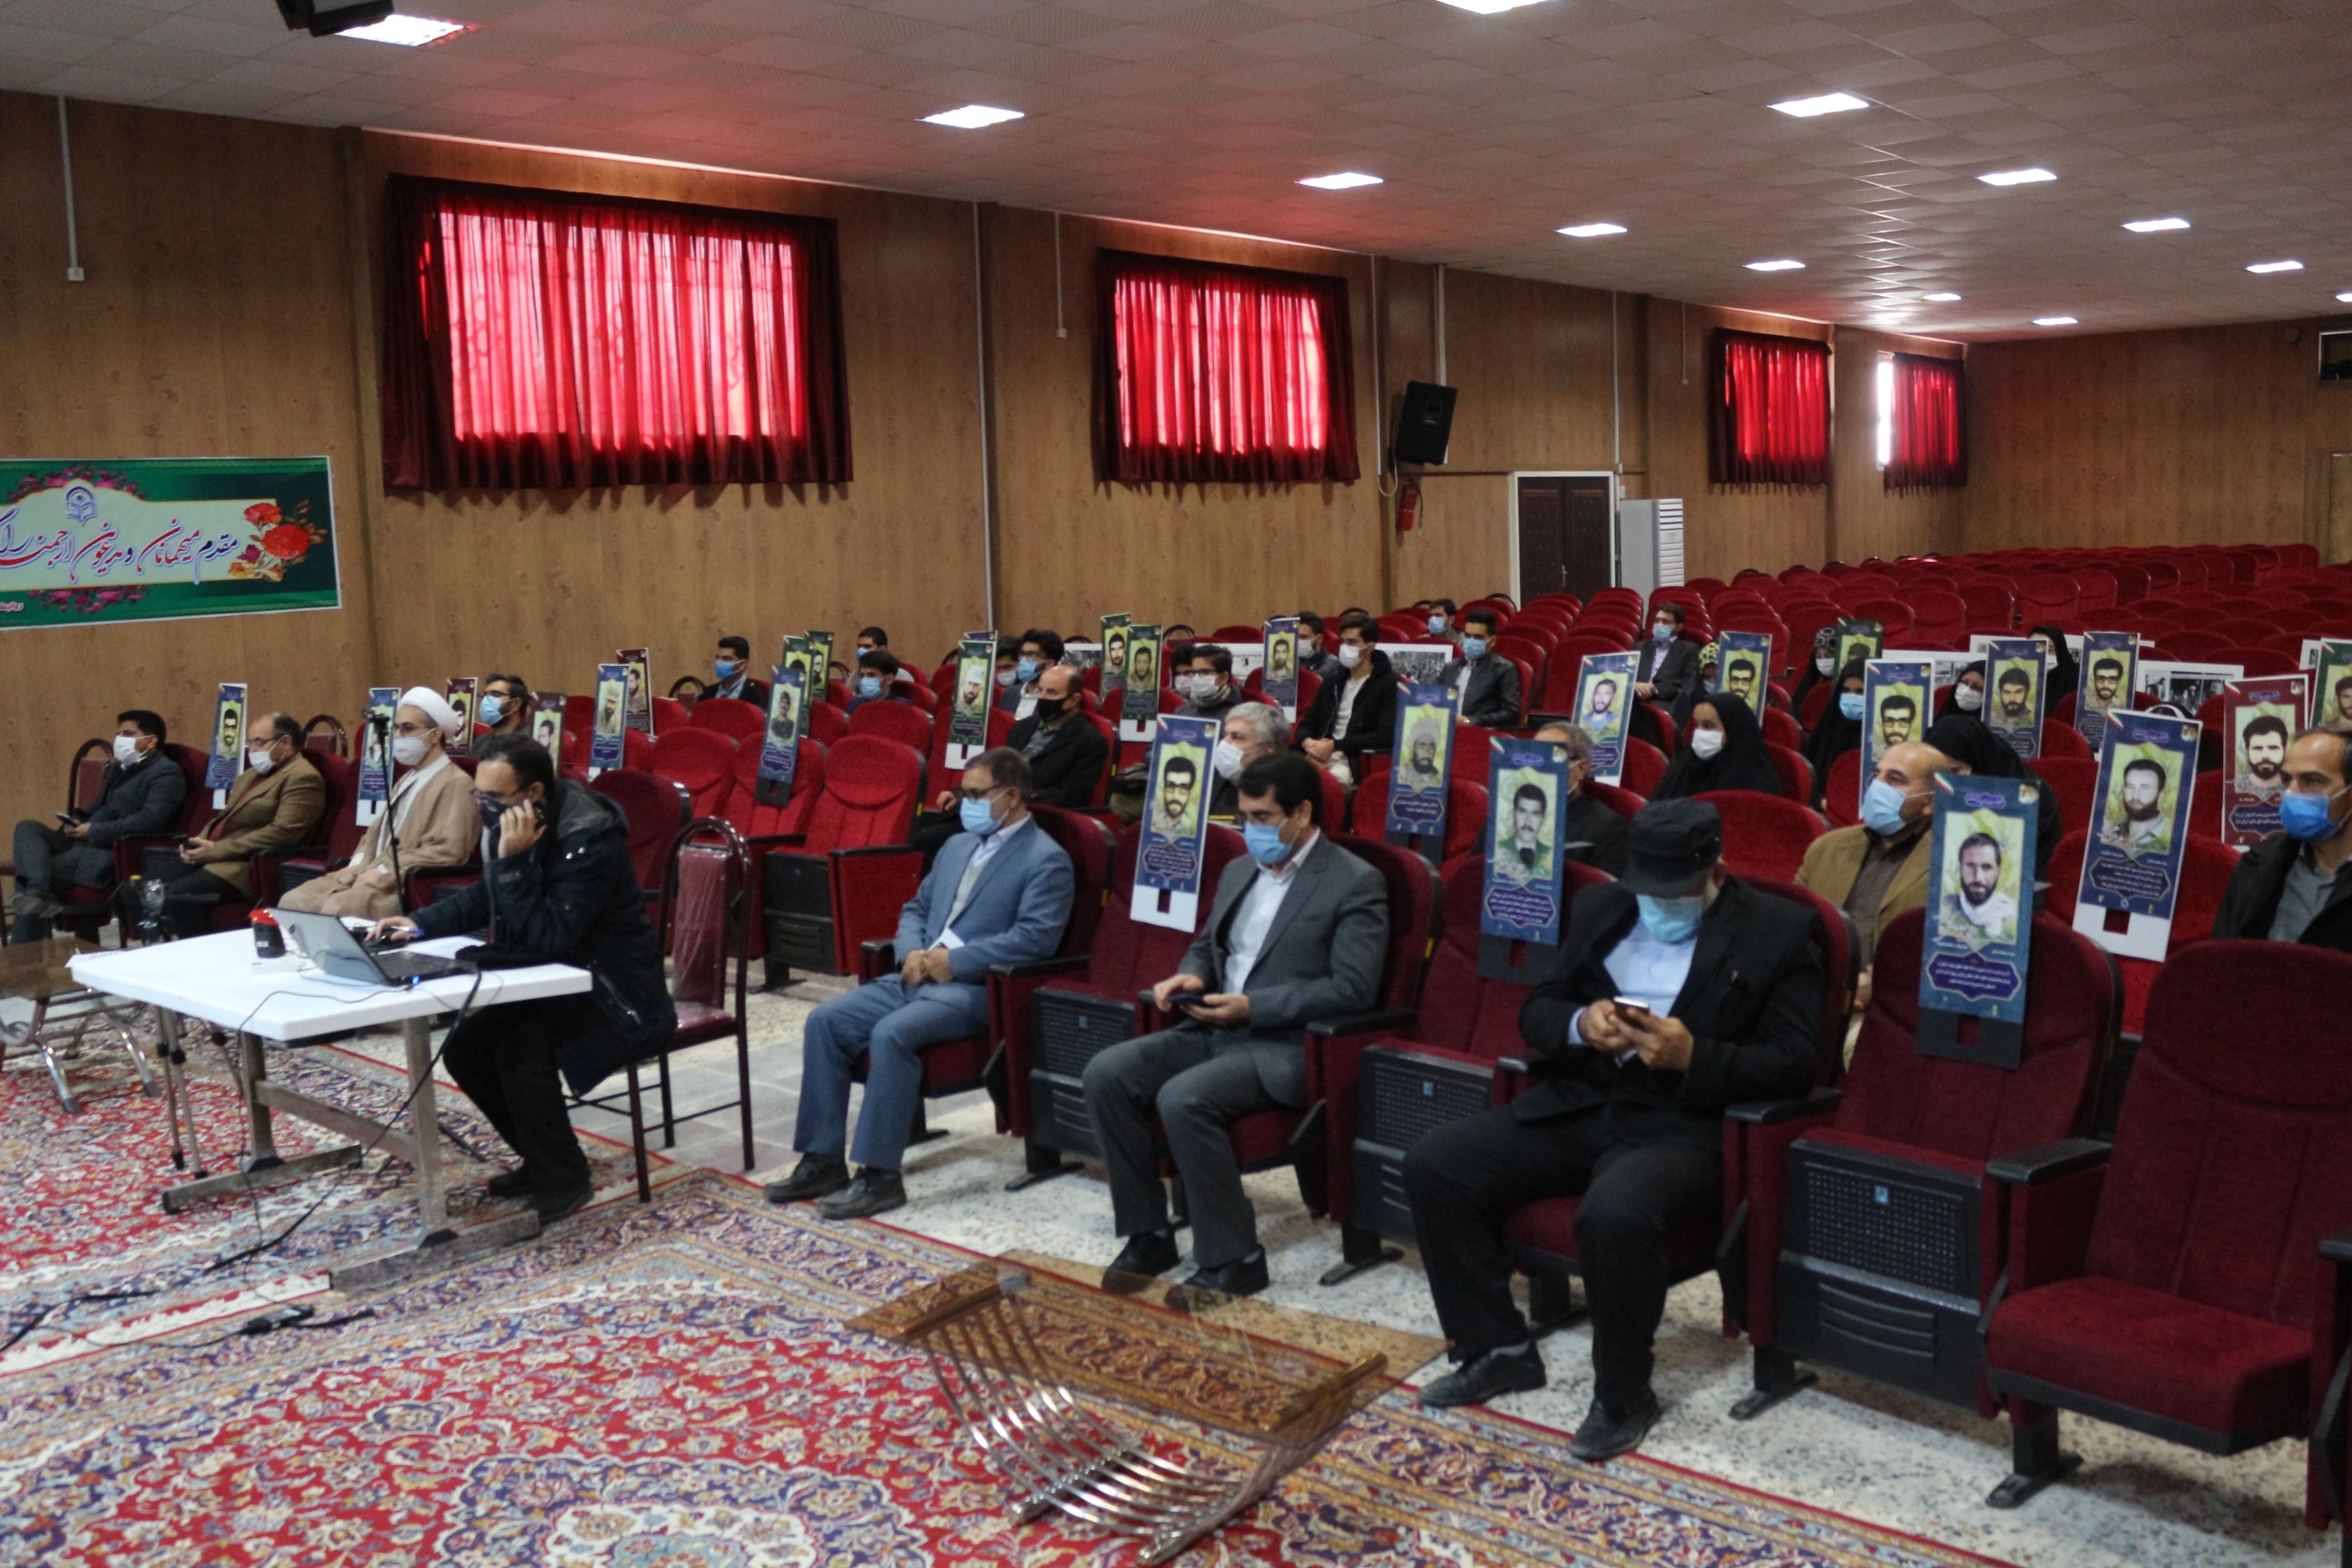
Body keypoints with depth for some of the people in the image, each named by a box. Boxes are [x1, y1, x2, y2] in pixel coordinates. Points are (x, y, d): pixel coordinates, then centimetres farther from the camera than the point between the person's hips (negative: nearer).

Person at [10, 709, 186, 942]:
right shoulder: (117, 768, 25)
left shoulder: (165, 773, -6)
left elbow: (150, 820, -20)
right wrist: (79, 823, 4)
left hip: (120, 855, -10)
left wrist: (94, 832, -17)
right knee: (28, 828, -11)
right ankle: (37, 892, -36)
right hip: (85, 844, 10)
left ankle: (21, 950, -23)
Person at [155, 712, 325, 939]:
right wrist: (199, 842, 4)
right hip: (210, 859, 9)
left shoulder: (302, 778, -8)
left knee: (178, 896, -26)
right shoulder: (251, 774, 23)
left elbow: (282, 833, -18)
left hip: (250, 867, -9)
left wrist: (216, 850, -17)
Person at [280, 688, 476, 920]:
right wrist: (357, 865, 5)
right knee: (293, 900, -6)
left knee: (333, 911, -30)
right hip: (368, 874, 9)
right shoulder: (406, 781, 26)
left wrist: (384, 872, -17)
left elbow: (447, 850, -18)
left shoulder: (455, 784, -7)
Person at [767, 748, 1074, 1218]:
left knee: (891, 1034, -32)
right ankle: (823, 1161, -4)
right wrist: (911, 952, 1)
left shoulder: (1046, 860, -5)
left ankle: (881, 1176, -22)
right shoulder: (958, 845, 21)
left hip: (975, 989, -8)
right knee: (825, 1021, -9)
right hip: (917, 977, 8)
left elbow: (1035, 937, -17)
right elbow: (916, 908, 24)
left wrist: (954, 960, -18)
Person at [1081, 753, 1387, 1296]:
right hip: (1211, 1030, 8)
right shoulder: (1238, 871, 18)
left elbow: (1352, 989, -14)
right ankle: (1148, 1237, -3)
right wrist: (1190, 976, 3)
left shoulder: (1355, 884, -7)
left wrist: (1253, 1006, -20)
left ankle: (1233, 1260, -16)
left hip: (1283, 1046, -8)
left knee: (1183, 1098, -32)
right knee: (1105, 1074, -14)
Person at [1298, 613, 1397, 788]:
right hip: (1322, 757, 5)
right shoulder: (1334, 680, 20)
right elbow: (1307, 723, 20)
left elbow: (1386, 735, -12)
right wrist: (1308, 743, -5)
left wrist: (1334, 746, -15)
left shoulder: (1388, 684, 0)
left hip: (1360, 766, -5)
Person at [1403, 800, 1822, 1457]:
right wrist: (1580, 1024, -8)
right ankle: (1498, 1350, 6)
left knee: (1614, 1212, -36)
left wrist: (1694, 1057, -20)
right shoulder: (1600, 907, 15)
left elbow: (1793, 1062, -6)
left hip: (1683, 1125, -5)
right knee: (1432, 1166, -11)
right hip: (1577, 1105, 6)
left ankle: (1623, 1395, -9)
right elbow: (1536, 1011, 16)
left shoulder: (1781, 932, 0)